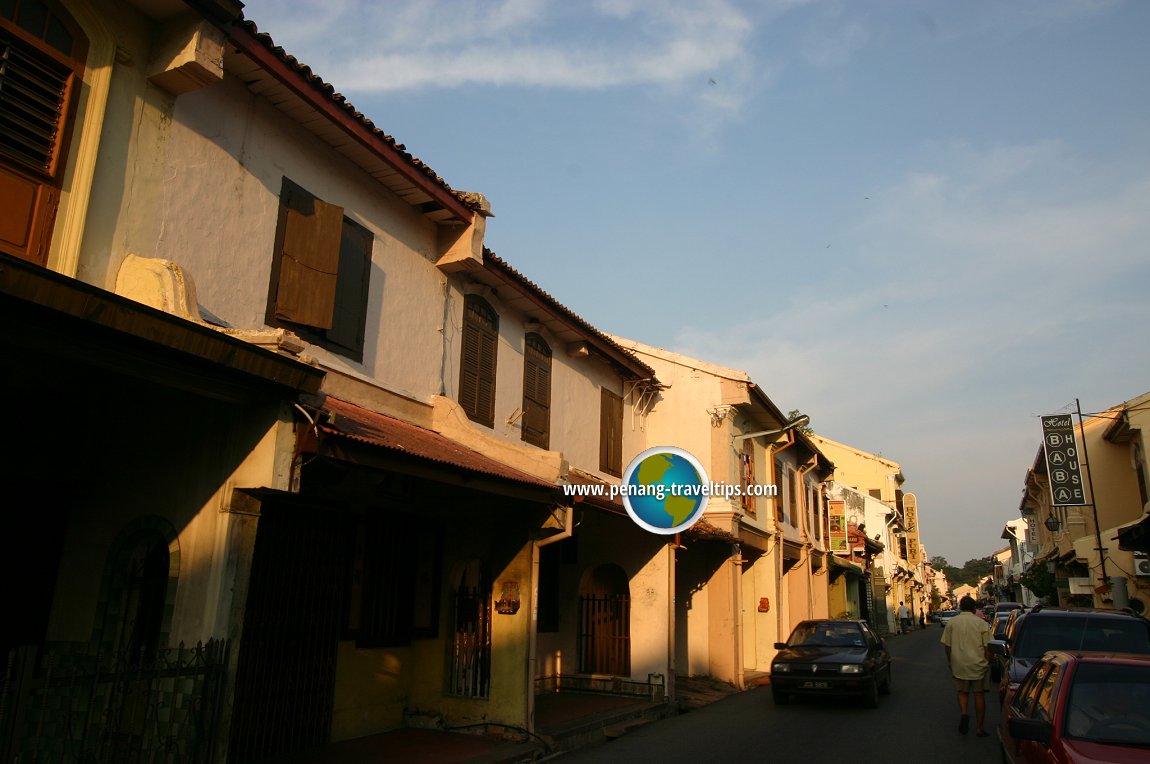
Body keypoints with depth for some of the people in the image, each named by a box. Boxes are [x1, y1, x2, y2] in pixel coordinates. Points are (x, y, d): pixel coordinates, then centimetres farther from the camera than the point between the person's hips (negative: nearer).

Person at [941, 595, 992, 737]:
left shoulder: (952, 623, 0)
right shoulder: (981, 623, -5)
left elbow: (947, 646, 3)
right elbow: (987, 648, -5)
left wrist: (950, 662, 15)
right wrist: (988, 663, 8)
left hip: (959, 665, 1)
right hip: (978, 665, -1)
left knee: (962, 692, 16)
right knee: (979, 694, 10)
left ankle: (964, 713, -10)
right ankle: (980, 727, 15)